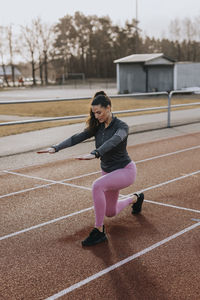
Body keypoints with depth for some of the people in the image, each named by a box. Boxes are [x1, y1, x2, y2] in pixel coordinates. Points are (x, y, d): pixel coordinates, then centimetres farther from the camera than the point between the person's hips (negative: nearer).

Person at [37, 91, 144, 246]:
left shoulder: (121, 126, -20)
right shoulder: (97, 127, -1)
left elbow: (113, 142, -42)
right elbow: (77, 138, -12)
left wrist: (94, 154, -59)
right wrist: (56, 147, -27)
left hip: (126, 170, -8)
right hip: (108, 171, 8)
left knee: (97, 185, -35)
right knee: (110, 212, 19)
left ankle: (99, 231, -24)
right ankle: (135, 199, 48)